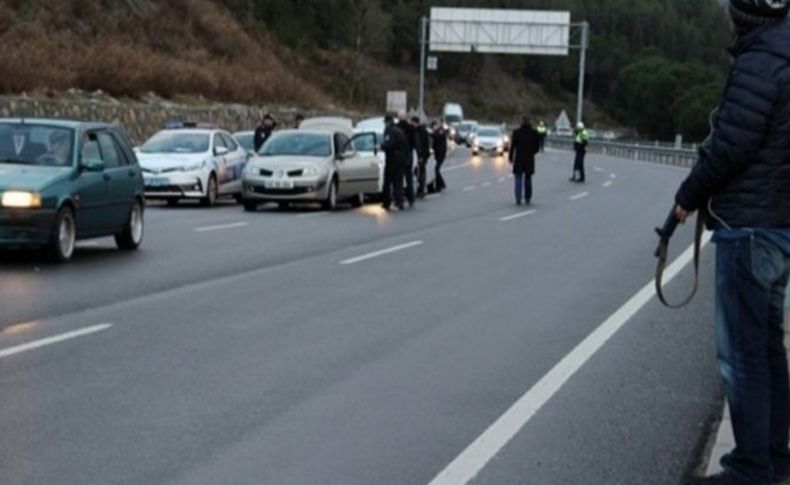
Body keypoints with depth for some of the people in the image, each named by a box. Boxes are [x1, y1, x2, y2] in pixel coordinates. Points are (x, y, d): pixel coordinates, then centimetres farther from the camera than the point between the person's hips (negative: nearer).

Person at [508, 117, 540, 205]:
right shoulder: (534, 133, 1)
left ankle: (518, 199, -9)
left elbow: (513, 146, -7)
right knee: (528, 179, 13)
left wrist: (510, 157, 2)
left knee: (518, 179, 0)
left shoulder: (517, 132, -5)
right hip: (530, 159, 2)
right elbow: (537, 146, 4)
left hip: (519, 159, -2)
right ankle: (528, 199, 15)